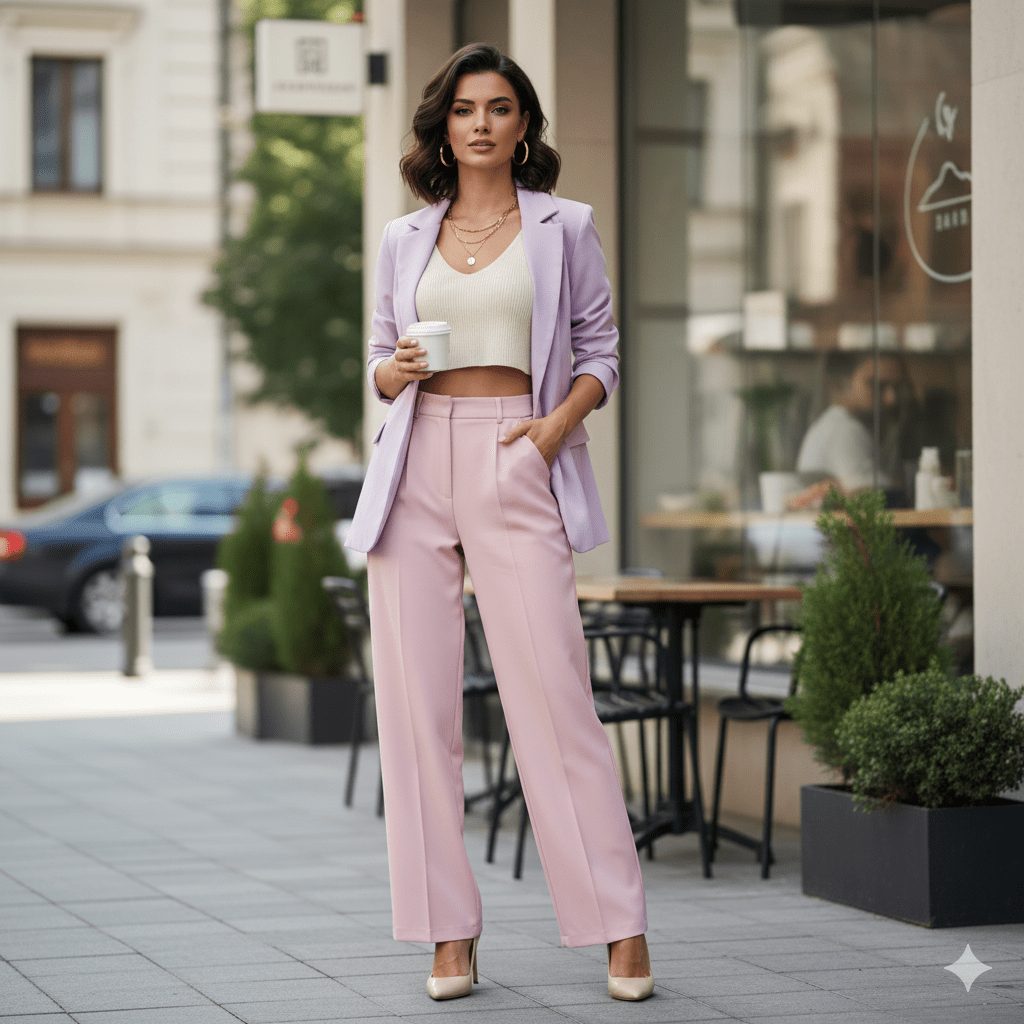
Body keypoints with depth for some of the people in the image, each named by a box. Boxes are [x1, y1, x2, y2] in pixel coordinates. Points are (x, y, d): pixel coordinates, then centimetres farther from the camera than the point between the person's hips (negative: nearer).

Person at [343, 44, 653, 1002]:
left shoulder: (565, 228, 10)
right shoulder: (404, 238, 16)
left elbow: (600, 350, 9)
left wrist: (561, 422, -9)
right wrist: (395, 371, -4)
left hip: (515, 465, -3)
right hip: (417, 467, 3)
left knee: (555, 694, -9)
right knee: (417, 700, -1)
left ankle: (621, 930, -2)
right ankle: (449, 933, 5)